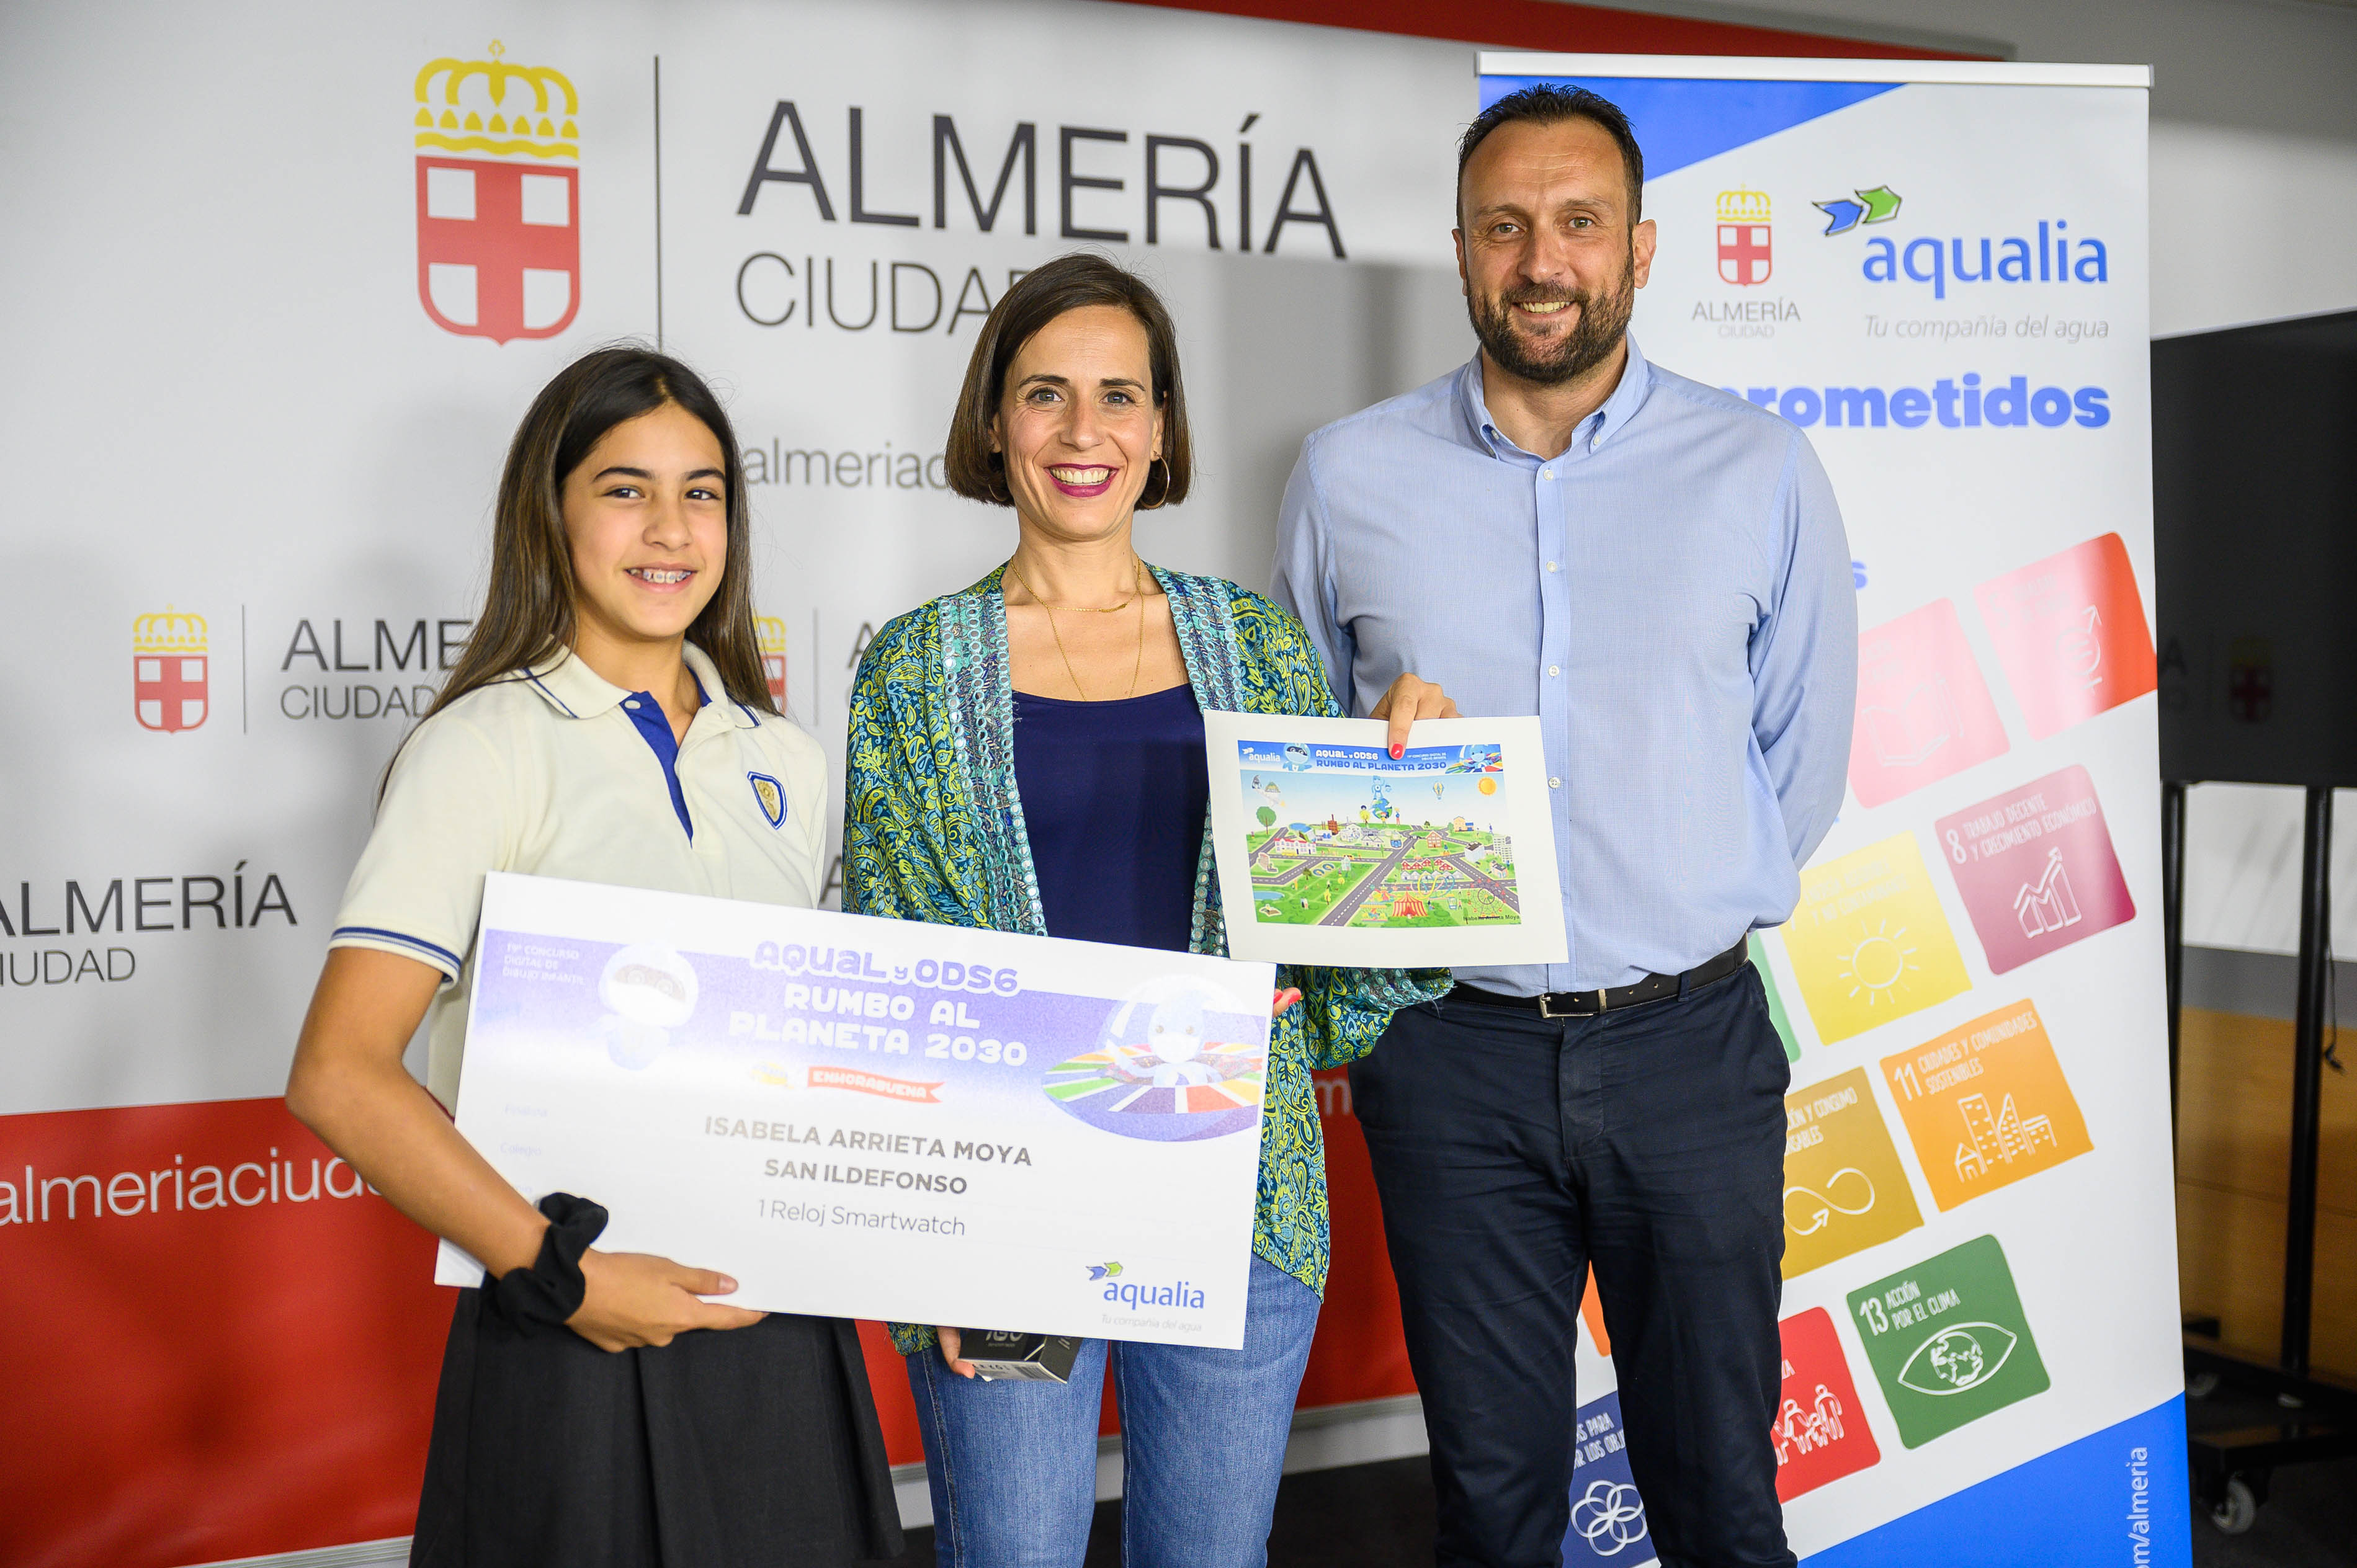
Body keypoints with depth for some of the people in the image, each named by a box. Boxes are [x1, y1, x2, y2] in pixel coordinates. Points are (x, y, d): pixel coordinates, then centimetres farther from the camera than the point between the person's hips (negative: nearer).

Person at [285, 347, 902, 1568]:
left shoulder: (783, 765, 10)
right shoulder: (487, 748, -8)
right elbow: (338, 1078, -16)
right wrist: (563, 1274, -18)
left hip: (782, 1327, 5)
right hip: (575, 1347, -5)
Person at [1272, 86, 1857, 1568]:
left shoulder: (1761, 472, 1)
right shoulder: (1347, 476, 3)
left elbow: (1803, 758, 6)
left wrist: (1684, 914, 1)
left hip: (1689, 1041, 0)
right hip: (1452, 1048, 1)